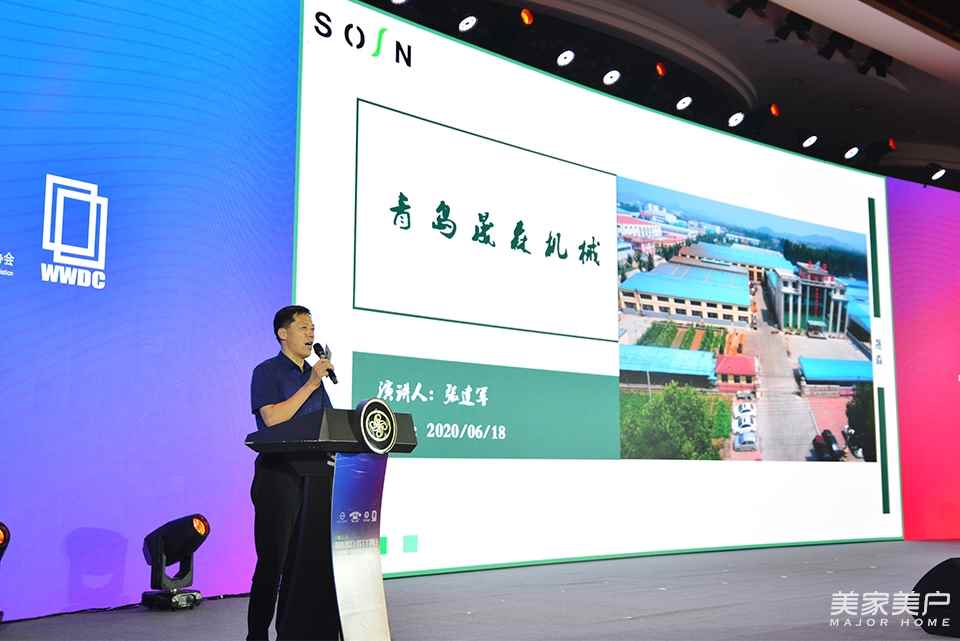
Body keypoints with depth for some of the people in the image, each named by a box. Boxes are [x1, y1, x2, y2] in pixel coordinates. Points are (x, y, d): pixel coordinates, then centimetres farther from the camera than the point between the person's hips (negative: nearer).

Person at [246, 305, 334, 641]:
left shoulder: (314, 375, 18)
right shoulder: (267, 372, -3)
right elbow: (272, 418, -18)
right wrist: (310, 385, -16)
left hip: (312, 474, 7)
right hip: (278, 473, -7)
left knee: (302, 561, 9)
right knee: (272, 562, -5)